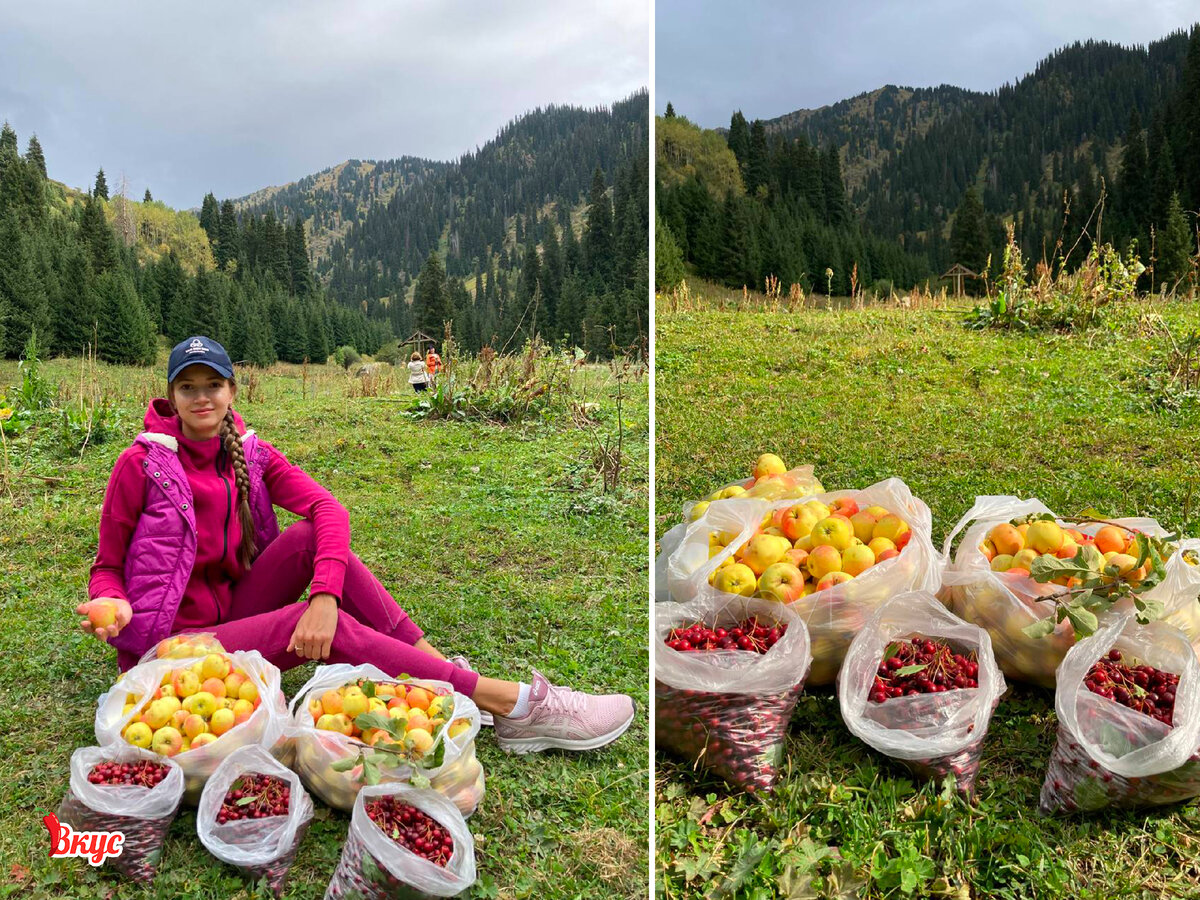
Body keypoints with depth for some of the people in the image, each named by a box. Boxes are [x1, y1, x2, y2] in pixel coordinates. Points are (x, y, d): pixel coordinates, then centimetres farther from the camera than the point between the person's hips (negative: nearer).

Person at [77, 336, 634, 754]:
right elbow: (107, 566, -3)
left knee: (312, 537, -20)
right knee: (319, 628, -30)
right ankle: (516, 705, -34)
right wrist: (112, 605, -27)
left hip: (233, 612, 5)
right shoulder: (142, 464, -11)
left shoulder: (249, 454, 0)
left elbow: (328, 508, -16)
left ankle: (442, 667, -25)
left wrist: (325, 594, -33)